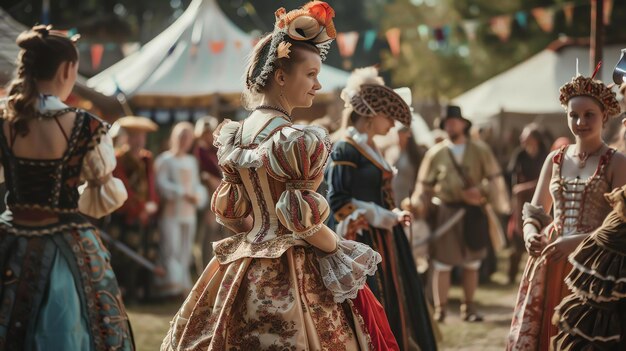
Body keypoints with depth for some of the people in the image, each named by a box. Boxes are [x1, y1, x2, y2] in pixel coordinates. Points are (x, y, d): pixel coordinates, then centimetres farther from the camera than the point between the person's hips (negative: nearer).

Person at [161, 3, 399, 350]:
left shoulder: (236, 134, 6)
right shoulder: (297, 139, -18)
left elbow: (229, 211, 10)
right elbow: (303, 221, -18)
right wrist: (343, 254, -5)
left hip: (242, 266, 8)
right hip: (292, 274, -8)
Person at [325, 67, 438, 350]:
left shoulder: (370, 149, 15)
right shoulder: (345, 150, -13)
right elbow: (338, 201, -18)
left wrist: (393, 216, 4)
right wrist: (385, 218, -14)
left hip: (383, 241, 9)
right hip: (362, 243, -9)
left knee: (393, 309, 9)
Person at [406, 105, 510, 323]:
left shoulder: (480, 150, 2)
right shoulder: (435, 153, 4)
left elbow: (495, 178, 1)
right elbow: (425, 184, 5)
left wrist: (481, 190, -17)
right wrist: (417, 204, -10)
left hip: (474, 213, 1)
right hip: (445, 212, -1)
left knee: (472, 263, 9)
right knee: (442, 263, -2)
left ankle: (469, 307, 20)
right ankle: (440, 310, 5)